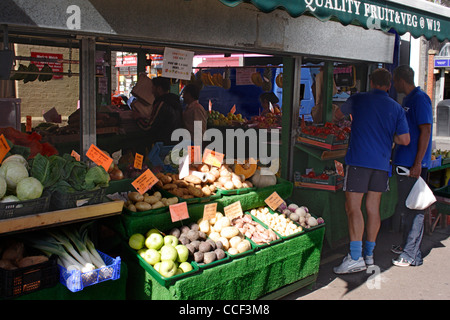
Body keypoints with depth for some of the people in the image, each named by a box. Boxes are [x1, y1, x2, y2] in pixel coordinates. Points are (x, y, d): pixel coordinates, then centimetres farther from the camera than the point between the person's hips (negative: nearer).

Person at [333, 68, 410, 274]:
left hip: (358, 160, -4)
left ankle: (355, 257, -11)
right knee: (373, 208, 12)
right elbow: (405, 140, 4)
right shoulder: (396, 108, 8)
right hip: (382, 163, 5)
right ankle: (369, 254, 21)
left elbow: (340, 112, 20)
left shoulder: (358, 99, 1)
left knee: (353, 207, -5)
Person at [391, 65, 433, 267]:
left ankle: (412, 255, 1)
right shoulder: (407, 100, 17)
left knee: (413, 209, -5)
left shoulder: (420, 99, -13)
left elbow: (425, 131, -18)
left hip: (414, 164, -10)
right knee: (405, 207, 18)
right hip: (404, 162, 10)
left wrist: (418, 163, -21)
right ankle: (407, 245, 31)